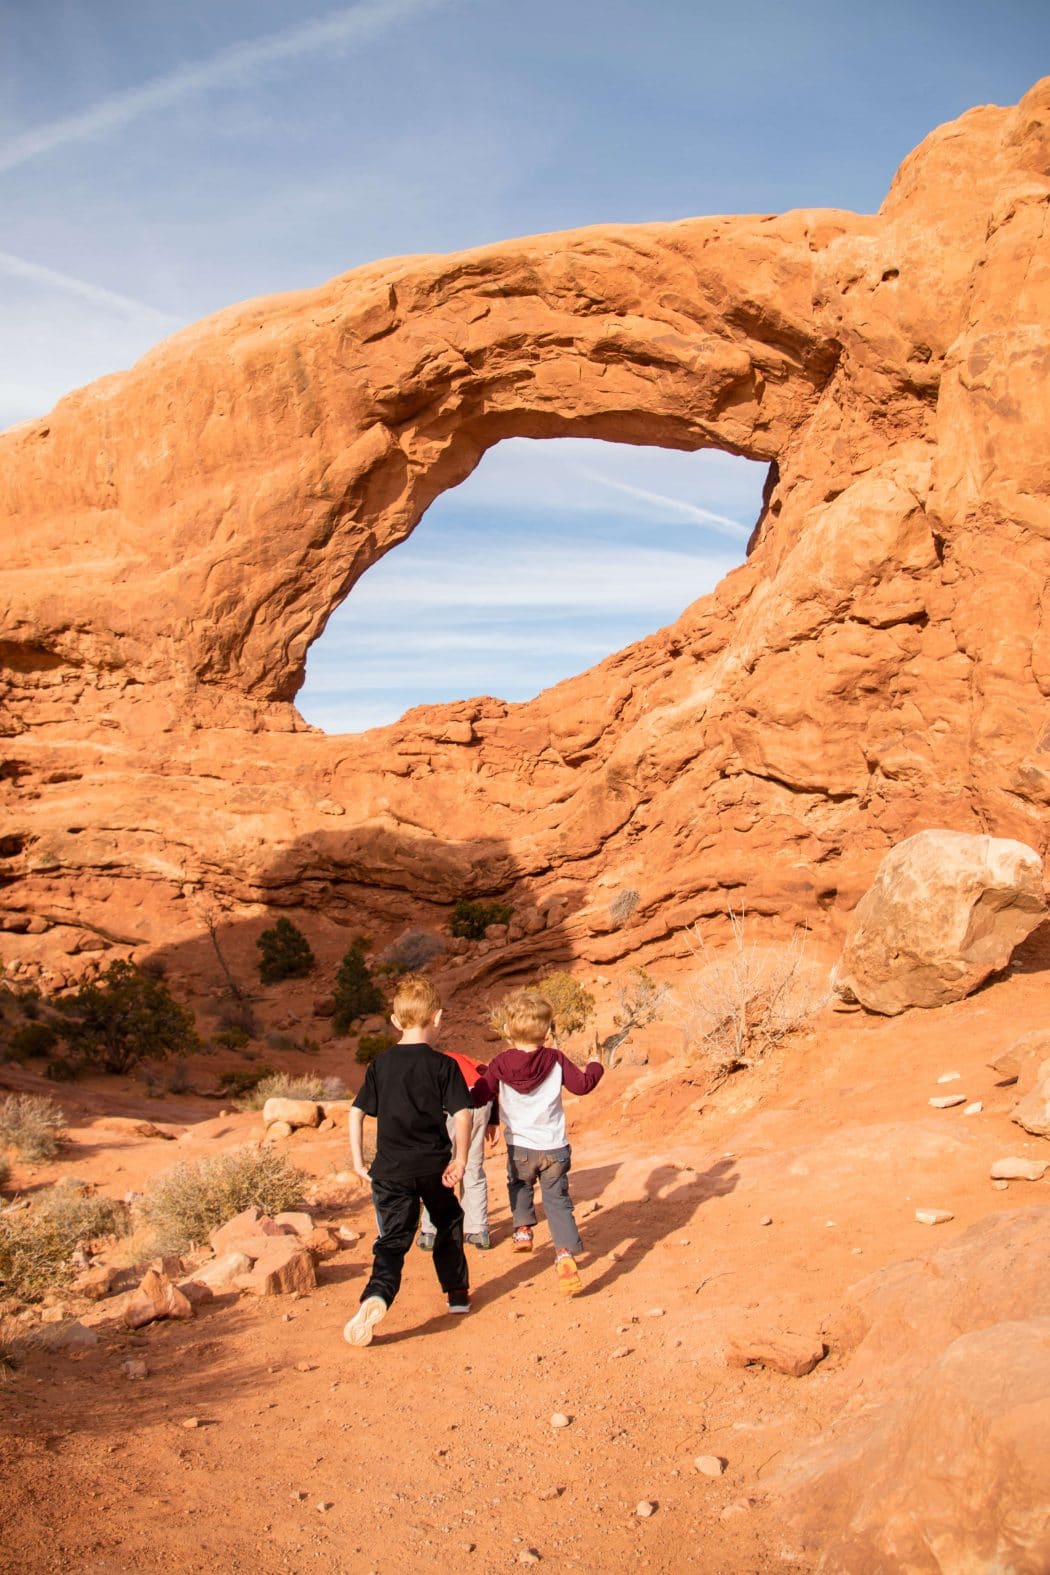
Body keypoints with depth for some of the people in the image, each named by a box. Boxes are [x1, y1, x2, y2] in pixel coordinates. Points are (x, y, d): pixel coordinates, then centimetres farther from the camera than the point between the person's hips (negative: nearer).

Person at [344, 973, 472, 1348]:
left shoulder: (380, 1065, 4)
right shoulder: (443, 1065, -6)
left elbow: (356, 1112, 2)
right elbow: (462, 1114, -13)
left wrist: (358, 1161, 8)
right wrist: (460, 1159, -5)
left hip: (391, 1170, 1)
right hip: (433, 1166, -1)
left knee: (392, 1240, 1)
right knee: (449, 1223, 24)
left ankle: (376, 1296, -25)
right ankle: (458, 1293, 32)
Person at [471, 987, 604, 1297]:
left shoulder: (500, 1064, -8)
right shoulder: (555, 1059, -5)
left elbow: (478, 1096, -4)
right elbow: (582, 1084, 1)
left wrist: (463, 1092, 18)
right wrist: (595, 1067, 21)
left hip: (520, 1147, 0)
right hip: (554, 1147, 0)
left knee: (519, 1185, 31)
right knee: (557, 1201, 6)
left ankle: (523, 1230, 24)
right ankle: (566, 1255, -9)